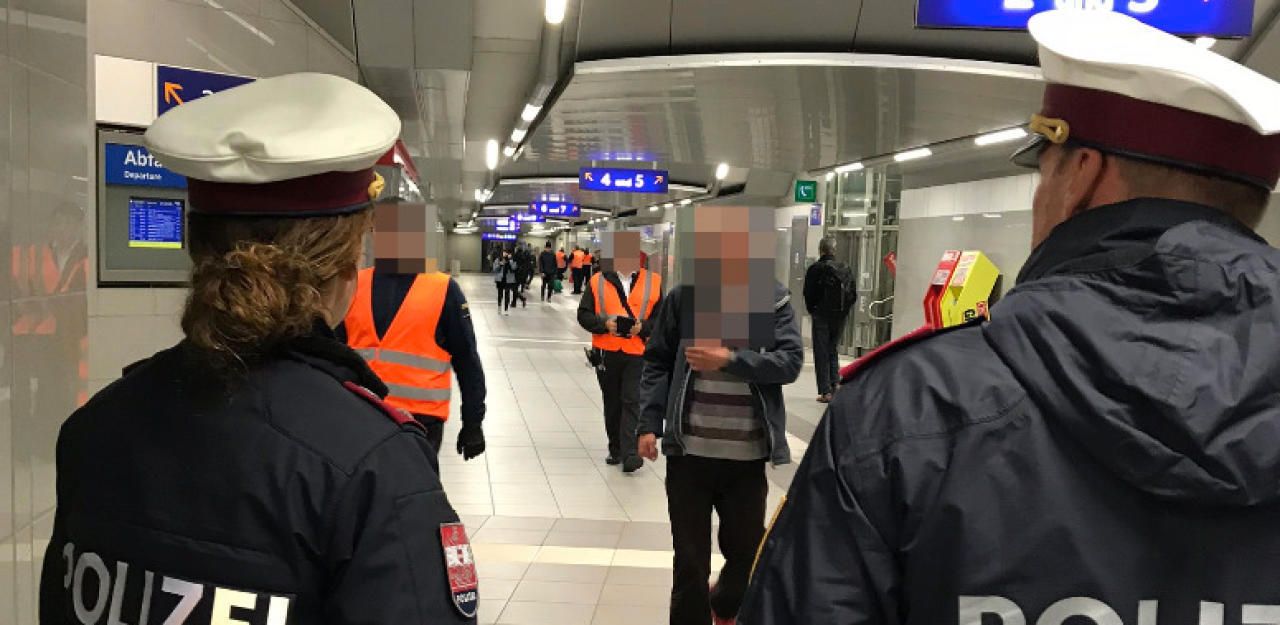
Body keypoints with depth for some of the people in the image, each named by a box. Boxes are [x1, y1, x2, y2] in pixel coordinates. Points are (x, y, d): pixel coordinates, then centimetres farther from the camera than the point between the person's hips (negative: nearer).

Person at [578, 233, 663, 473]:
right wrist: (604, 324, -15)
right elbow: (583, 315, 3)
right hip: (606, 352, 2)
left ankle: (630, 453, -9)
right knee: (612, 404, 12)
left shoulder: (653, 282, 2)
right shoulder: (597, 282, 4)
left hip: (638, 353, -2)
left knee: (632, 402, -9)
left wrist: (643, 327, -16)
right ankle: (616, 449, 26)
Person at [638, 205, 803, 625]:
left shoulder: (773, 299, -1)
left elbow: (790, 362, -8)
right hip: (689, 450, -1)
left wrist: (730, 360, -18)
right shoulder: (683, 297, -1)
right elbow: (657, 363, 2)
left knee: (746, 551, 17)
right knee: (690, 559, 9)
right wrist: (650, 424, -6)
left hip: (748, 454, 1)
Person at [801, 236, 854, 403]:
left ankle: (825, 391, -2)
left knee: (821, 353, 1)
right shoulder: (846, 269, 3)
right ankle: (834, 386, 13)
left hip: (821, 316, -4)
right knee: (833, 351, 18)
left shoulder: (815, 269, -10)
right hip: (840, 317, 4)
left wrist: (811, 311, 8)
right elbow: (853, 295, 5)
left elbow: (808, 294, -8)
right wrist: (843, 311, 12)